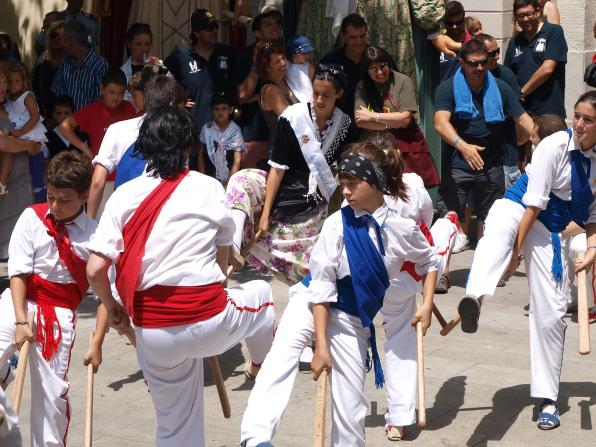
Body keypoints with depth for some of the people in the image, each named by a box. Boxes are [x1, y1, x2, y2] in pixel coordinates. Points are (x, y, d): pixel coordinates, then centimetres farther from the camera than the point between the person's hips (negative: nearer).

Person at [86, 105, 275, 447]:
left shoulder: (124, 195, 0)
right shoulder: (209, 188, 0)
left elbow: (95, 269, -7)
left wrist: (114, 311, 13)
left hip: (152, 332, 2)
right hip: (208, 322, -2)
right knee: (260, 294, 32)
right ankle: (263, 362, 58)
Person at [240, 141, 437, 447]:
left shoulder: (402, 228, -10)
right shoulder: (337, 225, -16)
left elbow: (428, 263, 13)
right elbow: (321, 288, -14)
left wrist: (427, 304, 5)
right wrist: (321, 345, -16)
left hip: (353, 317, 3)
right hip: (314, 304, -2)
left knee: (350, 405, 5)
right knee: (283, 352, -32)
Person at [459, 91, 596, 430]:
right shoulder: (555, 146, -15)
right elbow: (534, 203, -17)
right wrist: (516, 249, -16)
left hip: (550, 233, 4)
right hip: (516, 211, -4)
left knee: (551, 313, 2)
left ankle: (548, 400, 16)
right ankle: (475, 299, -75)